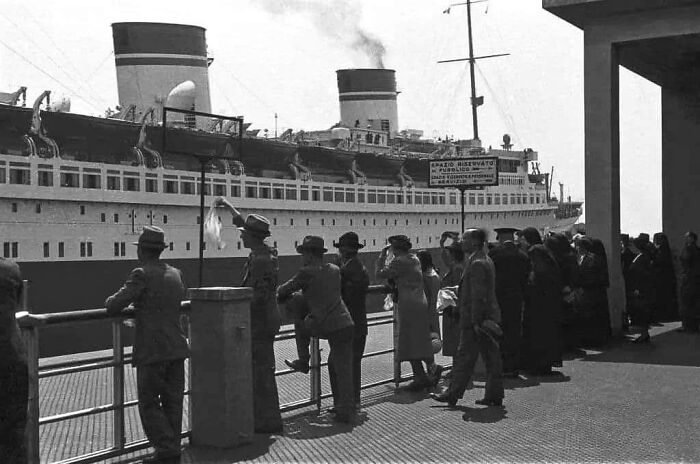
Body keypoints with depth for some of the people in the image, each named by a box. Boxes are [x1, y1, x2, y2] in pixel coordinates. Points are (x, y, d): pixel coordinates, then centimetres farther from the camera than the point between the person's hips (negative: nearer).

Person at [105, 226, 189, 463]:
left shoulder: (142, 274, -11)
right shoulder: (175, 274, 10)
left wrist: (109, 302, 11)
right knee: (172, 401, 12)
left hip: (152, 351, -6)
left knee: (149, 403, 4)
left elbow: (114, 306, -13)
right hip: (176, 348, 6)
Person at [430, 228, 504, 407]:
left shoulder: (477, 264, -17)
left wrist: (476, 322, -22)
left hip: (476, 320, -10)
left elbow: (478, 296, -22)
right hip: (489, 317, 10)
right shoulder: (486, 261, 15)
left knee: (465, 358, -2)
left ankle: (452, 394, 6)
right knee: (491, 357, 10)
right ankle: (494, 396, 14)